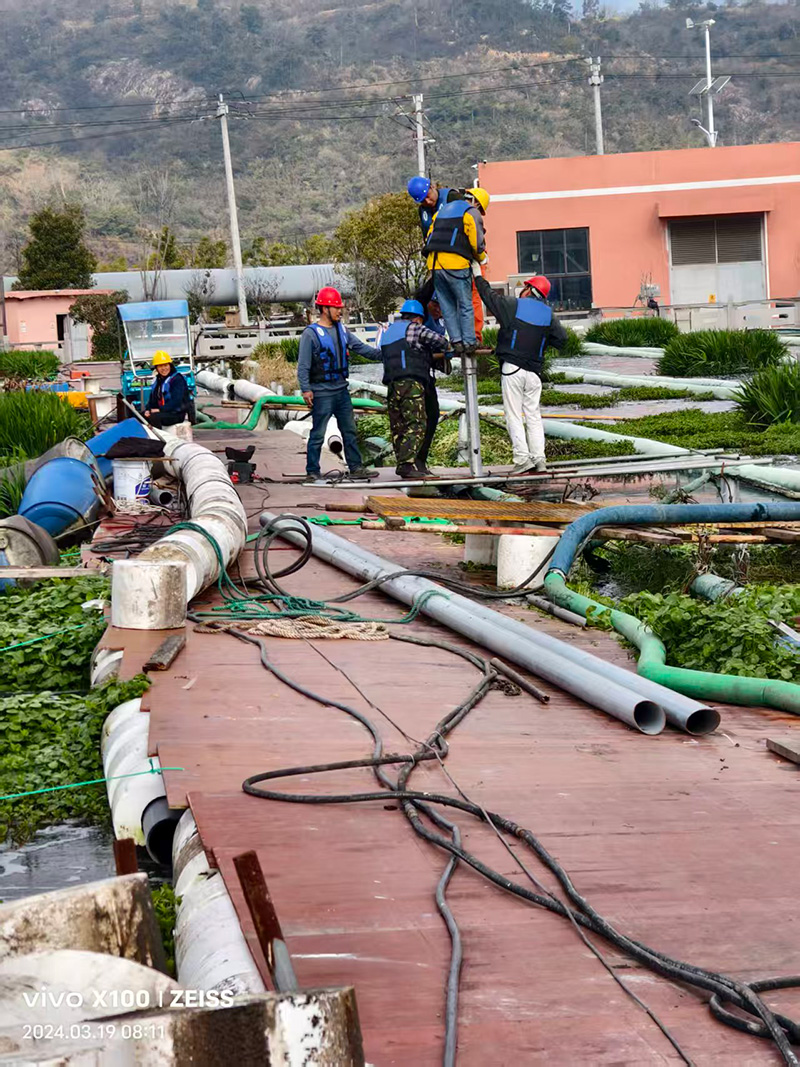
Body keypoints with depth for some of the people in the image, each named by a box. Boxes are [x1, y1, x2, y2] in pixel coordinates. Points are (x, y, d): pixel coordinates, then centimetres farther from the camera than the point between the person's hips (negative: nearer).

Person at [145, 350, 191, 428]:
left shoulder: (177, 379, -11)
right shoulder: (157, 380, 14)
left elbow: (176, 401, -20)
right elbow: (152, 398, 18)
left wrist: (160, 409, -25)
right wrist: (148, 410, -2)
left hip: (177, 414, -8)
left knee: (154, 417, -33)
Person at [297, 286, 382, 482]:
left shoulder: (341, 329, 10)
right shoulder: (311, 333, -11)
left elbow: (360, 347, 16)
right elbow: (303, 365, -12)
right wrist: (306, 389, -18)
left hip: (341, 389, 7)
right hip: (322, 392, -7)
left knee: (350, 431, 11)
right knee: (318, 433, -2)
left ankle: (356, 467, 18)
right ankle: (312, 471, 5)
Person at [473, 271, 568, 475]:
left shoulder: (513, 305, -4)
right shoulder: (548, 314, 8)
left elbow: (490, 296, 5)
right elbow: (561, 339, 9)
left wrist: (478, 277, 20)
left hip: (512, 368, -4)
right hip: (534, 371, 4)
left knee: (514, 416, -3)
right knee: (533, 415, 9)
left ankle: (522, 459, -10)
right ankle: (539, 459, 1)